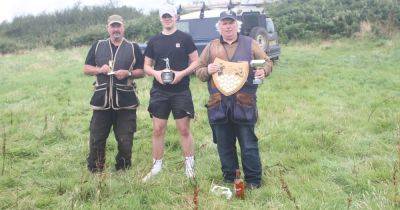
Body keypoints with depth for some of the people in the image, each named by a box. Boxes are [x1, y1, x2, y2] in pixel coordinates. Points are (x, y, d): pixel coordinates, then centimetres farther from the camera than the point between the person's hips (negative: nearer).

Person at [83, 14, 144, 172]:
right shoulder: (98, 46, 11)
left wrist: (128, 73, -12)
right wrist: (99, 69, -7)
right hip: (101, 101, 1)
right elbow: (86, 69, 13)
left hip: (126, 102, -1)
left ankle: (122, 171, 19)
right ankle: (94, 171, 20)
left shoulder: (133, 48, 8)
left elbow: (142, 71, 7)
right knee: (97, 138, 4)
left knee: (125, 140, 2)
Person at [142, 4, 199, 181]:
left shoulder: (185, 38, 1)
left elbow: (195, 62, 0)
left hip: (181, 91, -3)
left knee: (184, 129, 1)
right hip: (159, 92, 3)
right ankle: (156, 166, 17)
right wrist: (155, 73, -9)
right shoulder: (153, 41, 9)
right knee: (158, 130, 5)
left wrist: (182, 73, -15)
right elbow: (146, 66, 12)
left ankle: (189, 167, 13)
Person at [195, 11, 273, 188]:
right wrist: (207, 71, -7)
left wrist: (264, 71, -11)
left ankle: (253, 180, 17)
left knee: (249, 145, 2)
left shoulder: (250, 44, 8)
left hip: (244, 104, -2)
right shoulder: (211, 47, 12)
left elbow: (267, 62, 12)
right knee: (224, 146, 11)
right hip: (218, 105, 2)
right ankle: (229, 178, 26)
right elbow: (198, 72, 16)